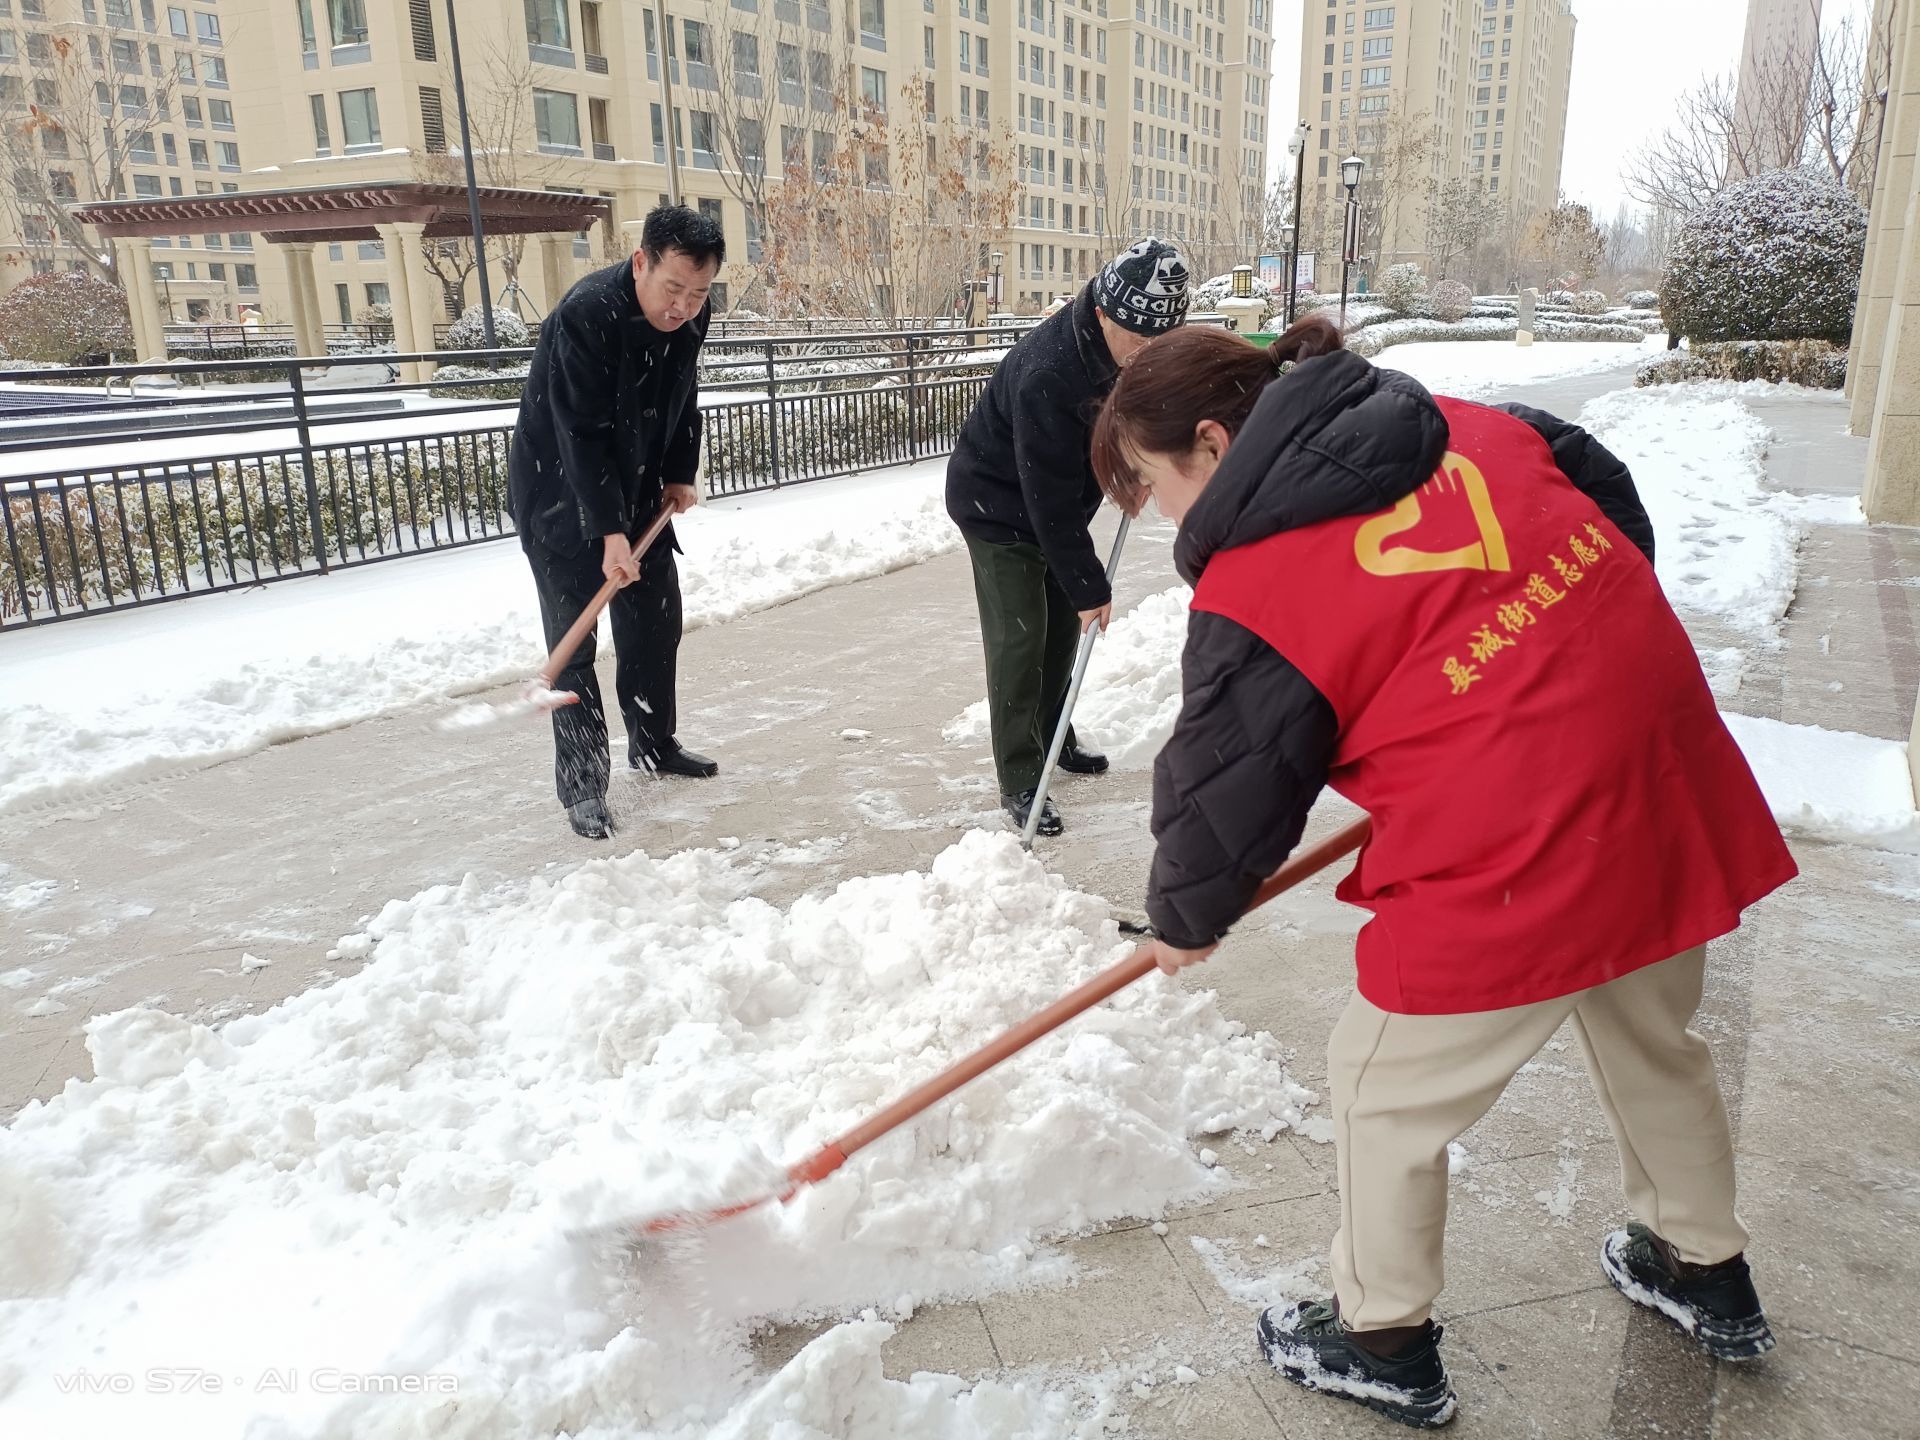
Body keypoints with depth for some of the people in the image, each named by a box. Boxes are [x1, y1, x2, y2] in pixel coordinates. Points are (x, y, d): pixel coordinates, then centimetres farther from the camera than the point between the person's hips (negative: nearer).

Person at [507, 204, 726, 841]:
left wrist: (679, 474, 5)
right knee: (573, 640, -6)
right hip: (560, 494, -7)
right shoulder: (585, 315, -29)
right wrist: (609, 532, -35)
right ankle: (582, 785, 3)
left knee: (656, 621, 12)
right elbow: (582, 435, -32)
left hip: (635, 488, 7)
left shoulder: (691, 316, -7)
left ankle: (654, 745, 30)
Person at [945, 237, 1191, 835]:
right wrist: (1089, 587, -27)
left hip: (1056, 502, 8)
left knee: (1063, 624, 14)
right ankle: (1019, 781, 0)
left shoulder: (1126, 344, -11)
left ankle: (1052, 738, 33)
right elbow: (1051, 499, -32)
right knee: (1019, 639, -9)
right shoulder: (1046, 374, -37)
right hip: (998, 505, -8)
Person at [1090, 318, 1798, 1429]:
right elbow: (1616, 506, 18)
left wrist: (1186, 919, 14)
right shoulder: (1469, 426, 7)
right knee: (1656, 1043, 31)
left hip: (1511, 856, -8)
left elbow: (1226, 787, -4)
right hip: (1673, 782, 9)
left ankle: (1385, 1343, 34)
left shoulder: (1249, 588, -12)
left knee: (1386, 1088, 14)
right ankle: (1706, 1272, 54)